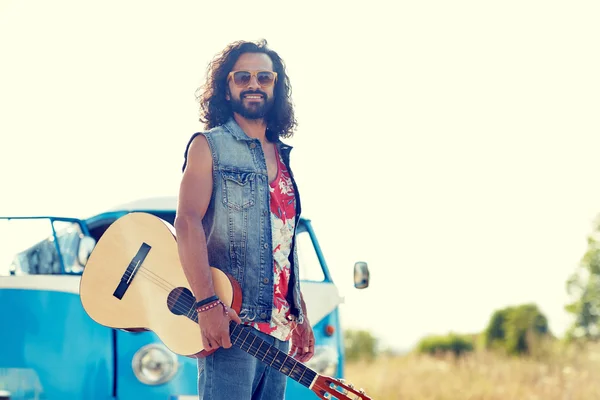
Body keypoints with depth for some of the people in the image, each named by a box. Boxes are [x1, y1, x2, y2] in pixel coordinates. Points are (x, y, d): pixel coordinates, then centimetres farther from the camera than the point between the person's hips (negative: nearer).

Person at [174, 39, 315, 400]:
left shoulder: (282, 157, 20)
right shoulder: (209, 146, 1)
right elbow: (187, 223, -12)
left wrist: (301, 317, 19)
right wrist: (207, 304, -24)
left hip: (278, 328, 7)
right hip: (228, 322, -7)